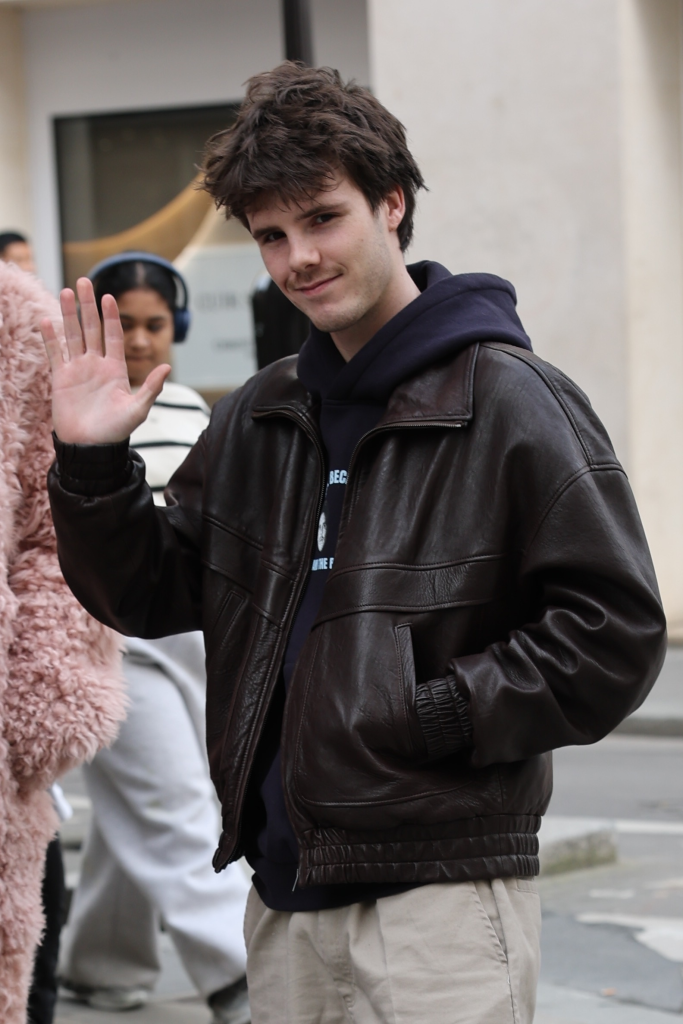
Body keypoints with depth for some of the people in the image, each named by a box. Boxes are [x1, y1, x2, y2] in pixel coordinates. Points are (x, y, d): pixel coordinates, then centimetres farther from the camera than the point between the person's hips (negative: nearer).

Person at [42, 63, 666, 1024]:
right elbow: (152, 594, 18)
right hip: (284, 890, 7)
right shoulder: (258, 417, 14)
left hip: (443, 898, -6)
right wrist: (92, 464, 2)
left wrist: (425, 717, -15)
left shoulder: (512, 401, -7)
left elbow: (615, 633, -12)